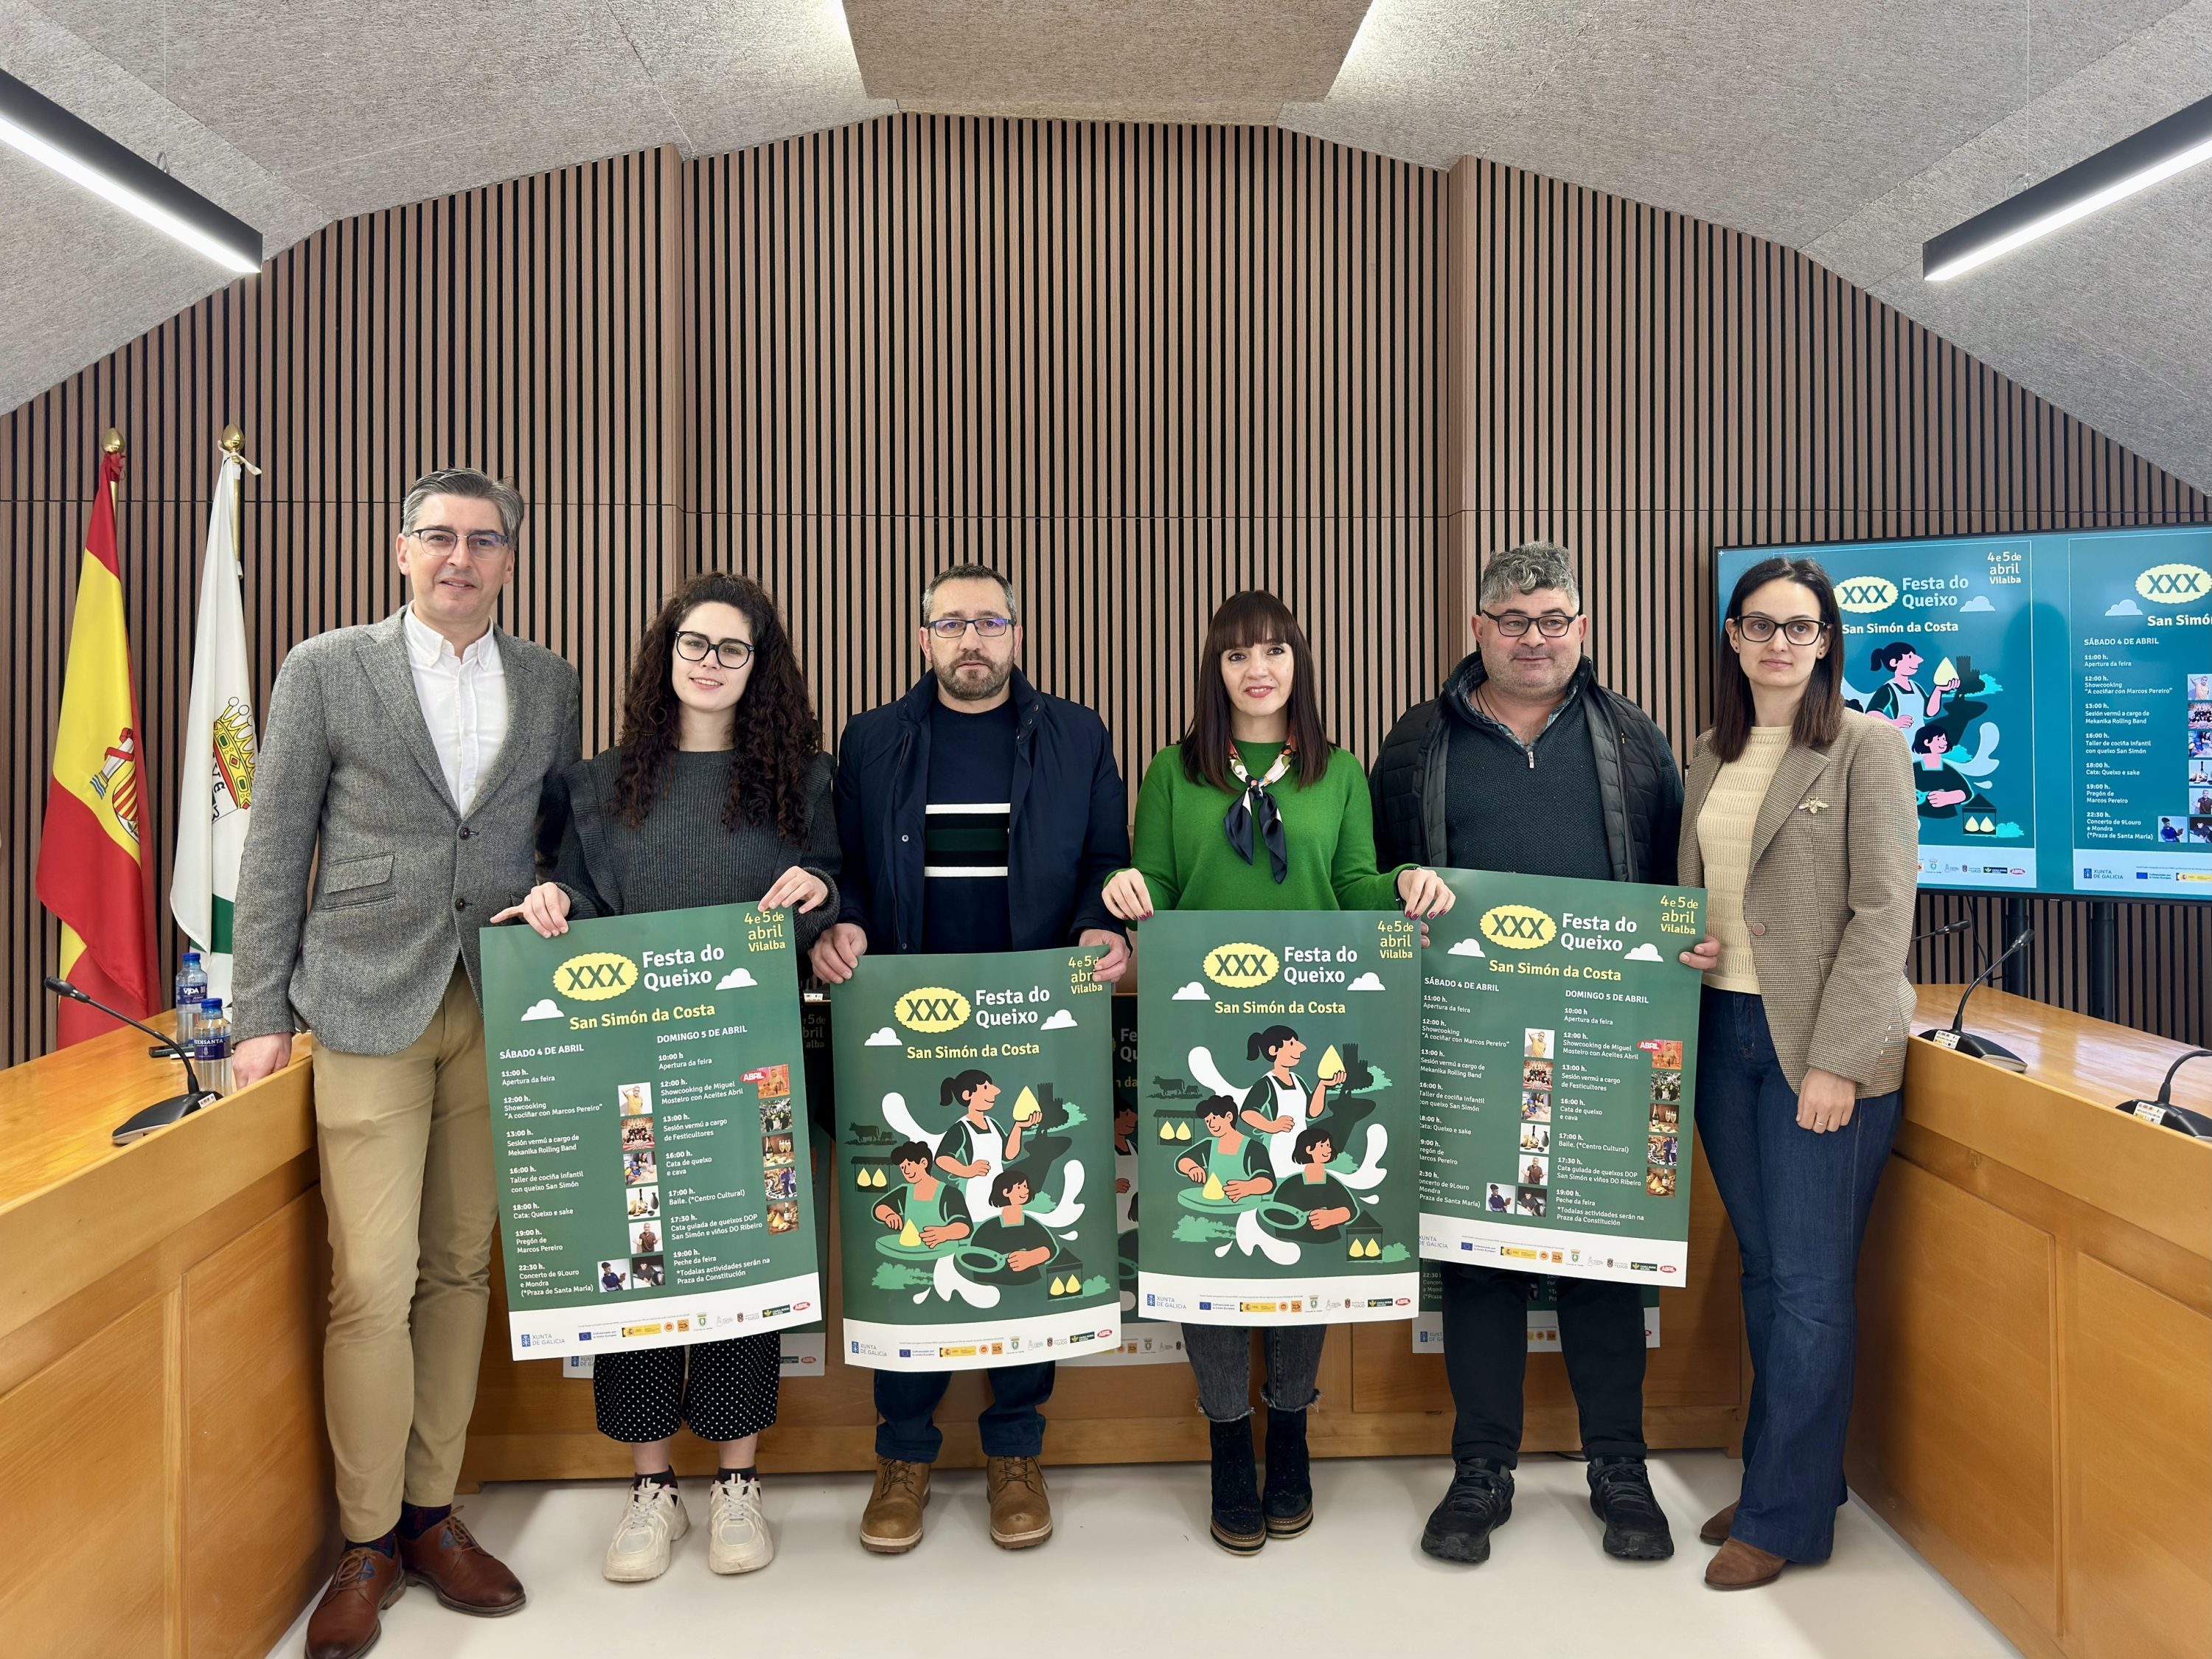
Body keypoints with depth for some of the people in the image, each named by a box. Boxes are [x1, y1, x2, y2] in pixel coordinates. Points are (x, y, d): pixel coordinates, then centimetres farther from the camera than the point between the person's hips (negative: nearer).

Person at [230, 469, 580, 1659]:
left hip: (500, 1011, 3)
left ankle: (431, 1514, 25)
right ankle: (365, 1544, 15)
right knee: (373, 1284, -4)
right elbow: (275, 849, 3)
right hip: (368, 1008, -2)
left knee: (462, 1271, 9)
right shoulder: (325, 670, 4)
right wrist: (261, 1014, -1)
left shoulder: (549, 685, 10)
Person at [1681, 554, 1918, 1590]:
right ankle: (1778, 1472, 29)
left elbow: (1883, 913, -11)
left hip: (1823, 1043, -5)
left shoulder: (1868, 747, -5)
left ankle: (1786, 1516, 14)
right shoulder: (1710, 757, 12)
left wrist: (1836, 1060, -16)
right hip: (1725, 1032, 6)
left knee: (1810, 1283, 1)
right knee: (1761, 1270, 14)